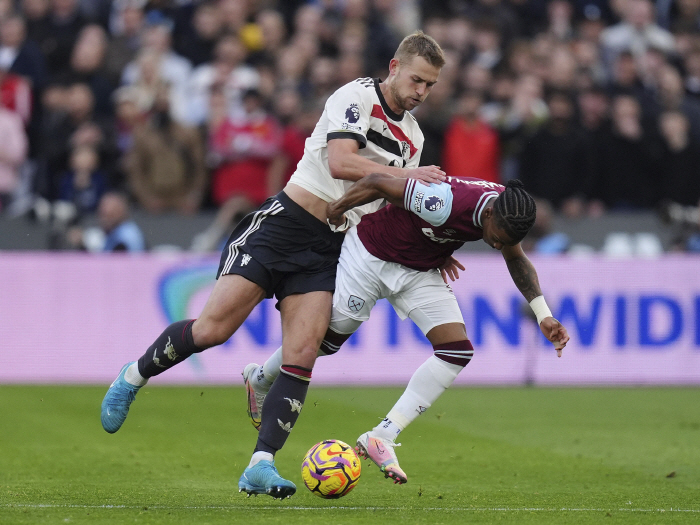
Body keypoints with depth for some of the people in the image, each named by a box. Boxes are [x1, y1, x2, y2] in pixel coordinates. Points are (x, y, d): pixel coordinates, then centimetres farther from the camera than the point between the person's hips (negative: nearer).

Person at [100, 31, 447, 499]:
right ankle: (134, 376, 16)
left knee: (303, 355, -12)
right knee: (214, 328, -11)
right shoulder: (357, 97, -8)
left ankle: (261, 466, -13)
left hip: (329, 249, 6)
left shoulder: (412, 136, 14)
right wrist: (406, 174, -24)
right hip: (284, 224, -6)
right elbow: (339, 163, -23)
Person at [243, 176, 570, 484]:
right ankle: (260, 380, 40)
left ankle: (381, 438, -7)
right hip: (371, 255, -6)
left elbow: (516, 258, 4)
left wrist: (542, 314, -3)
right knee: (328, 338, 8)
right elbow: (378, 183, -27)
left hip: (420, 270, 6)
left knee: (458, 352, -11)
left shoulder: (509, 213, -18)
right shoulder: (446, 203, -40)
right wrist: (333, 212, -12)